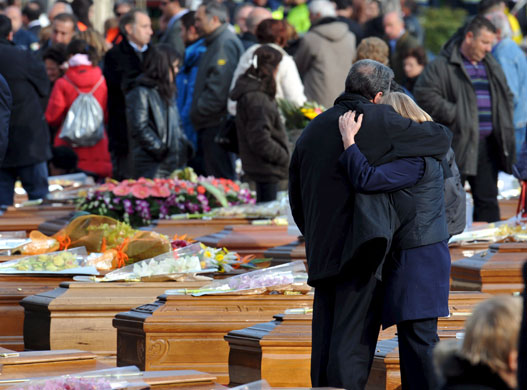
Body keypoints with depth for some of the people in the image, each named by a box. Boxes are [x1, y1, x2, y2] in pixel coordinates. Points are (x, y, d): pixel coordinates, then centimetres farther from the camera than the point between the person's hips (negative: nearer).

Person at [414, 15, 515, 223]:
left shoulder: (492, 66, 16)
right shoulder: (442, 65, -6)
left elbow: (507, 96, 28)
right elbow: (424, 95, -15)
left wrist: (504, 124, 11)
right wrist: (455, 115, -17)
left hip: (487, 143, 6)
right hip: (457, 144, -6)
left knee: (487, 199, 5)